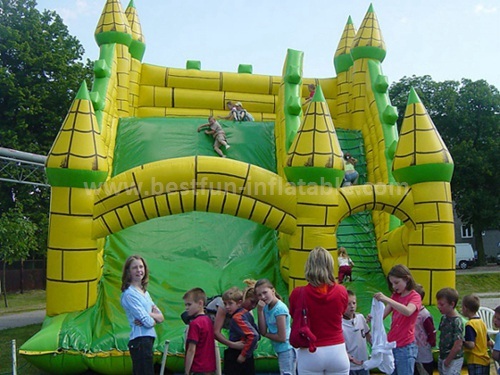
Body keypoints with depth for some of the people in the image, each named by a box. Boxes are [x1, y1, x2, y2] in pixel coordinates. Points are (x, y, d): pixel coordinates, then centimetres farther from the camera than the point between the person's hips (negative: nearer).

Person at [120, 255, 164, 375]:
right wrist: (155, 318, 5)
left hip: (148, 339, 8)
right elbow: (147, 321, -16)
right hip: (140, 341, -8)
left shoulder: (144, 292, 16)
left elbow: (161, 317, 10)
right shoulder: (129, 294, -10)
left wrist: (149, 314, -9)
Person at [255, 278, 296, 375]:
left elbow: (282, 337, -19)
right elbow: (263, 331, -3)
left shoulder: (280, 308, -20)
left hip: (286, 350, -8)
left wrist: (265, 334, -4)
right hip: (281, 351, 8)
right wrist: (260, 311, -10)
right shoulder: (266, 307, 3)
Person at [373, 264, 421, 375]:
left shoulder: (415, 296, -8)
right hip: (391, 344, 6)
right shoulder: (395, 296, 10)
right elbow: (383, 314, 0)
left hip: (405, 347, -6)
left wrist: (386, 299, -39)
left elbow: (408, 311, -30)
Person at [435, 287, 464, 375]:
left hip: (453, 360, -8)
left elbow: (457, 347, -21)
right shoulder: (444, 318, 4)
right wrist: (441, 358, 11)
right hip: (442, 358, 8)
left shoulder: (457, 322, -20)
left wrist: (447, 361, -13)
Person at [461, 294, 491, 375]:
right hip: (485, 361, 9)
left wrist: (462, 341, -9)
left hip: (476, 363, -9)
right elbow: (488, 342, 13)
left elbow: (471, 345, -25)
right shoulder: (482, 322, 7)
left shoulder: (469, 325, -19)